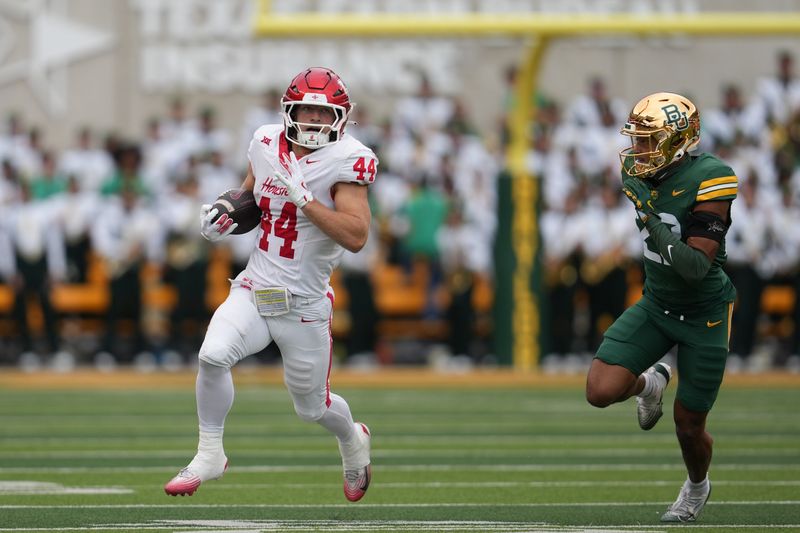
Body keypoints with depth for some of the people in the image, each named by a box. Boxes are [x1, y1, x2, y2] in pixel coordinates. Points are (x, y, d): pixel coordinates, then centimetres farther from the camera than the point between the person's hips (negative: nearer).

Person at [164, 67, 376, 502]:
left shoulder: (345, 161, -14)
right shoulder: (267, 144, 2)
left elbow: (356, 237, -24)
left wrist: (303, 197, -29)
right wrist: (226, 213, 1)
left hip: (304, 303, -3)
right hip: (255, 288, 3)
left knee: (312, 407, 11)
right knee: (212, 356, -24)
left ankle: (352, 440, 47)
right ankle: (209, 455, -5)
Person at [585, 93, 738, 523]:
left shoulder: (708, 181, -27)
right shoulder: (642, 176, -7)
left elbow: (696, 266, -30)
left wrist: (649, 218, -35)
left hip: (703, 317, -5)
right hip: (655, 306, 5)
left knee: (688, 426, 7)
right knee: (600, 391, -13)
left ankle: (697, 486, 41)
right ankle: (649, 383, 22)